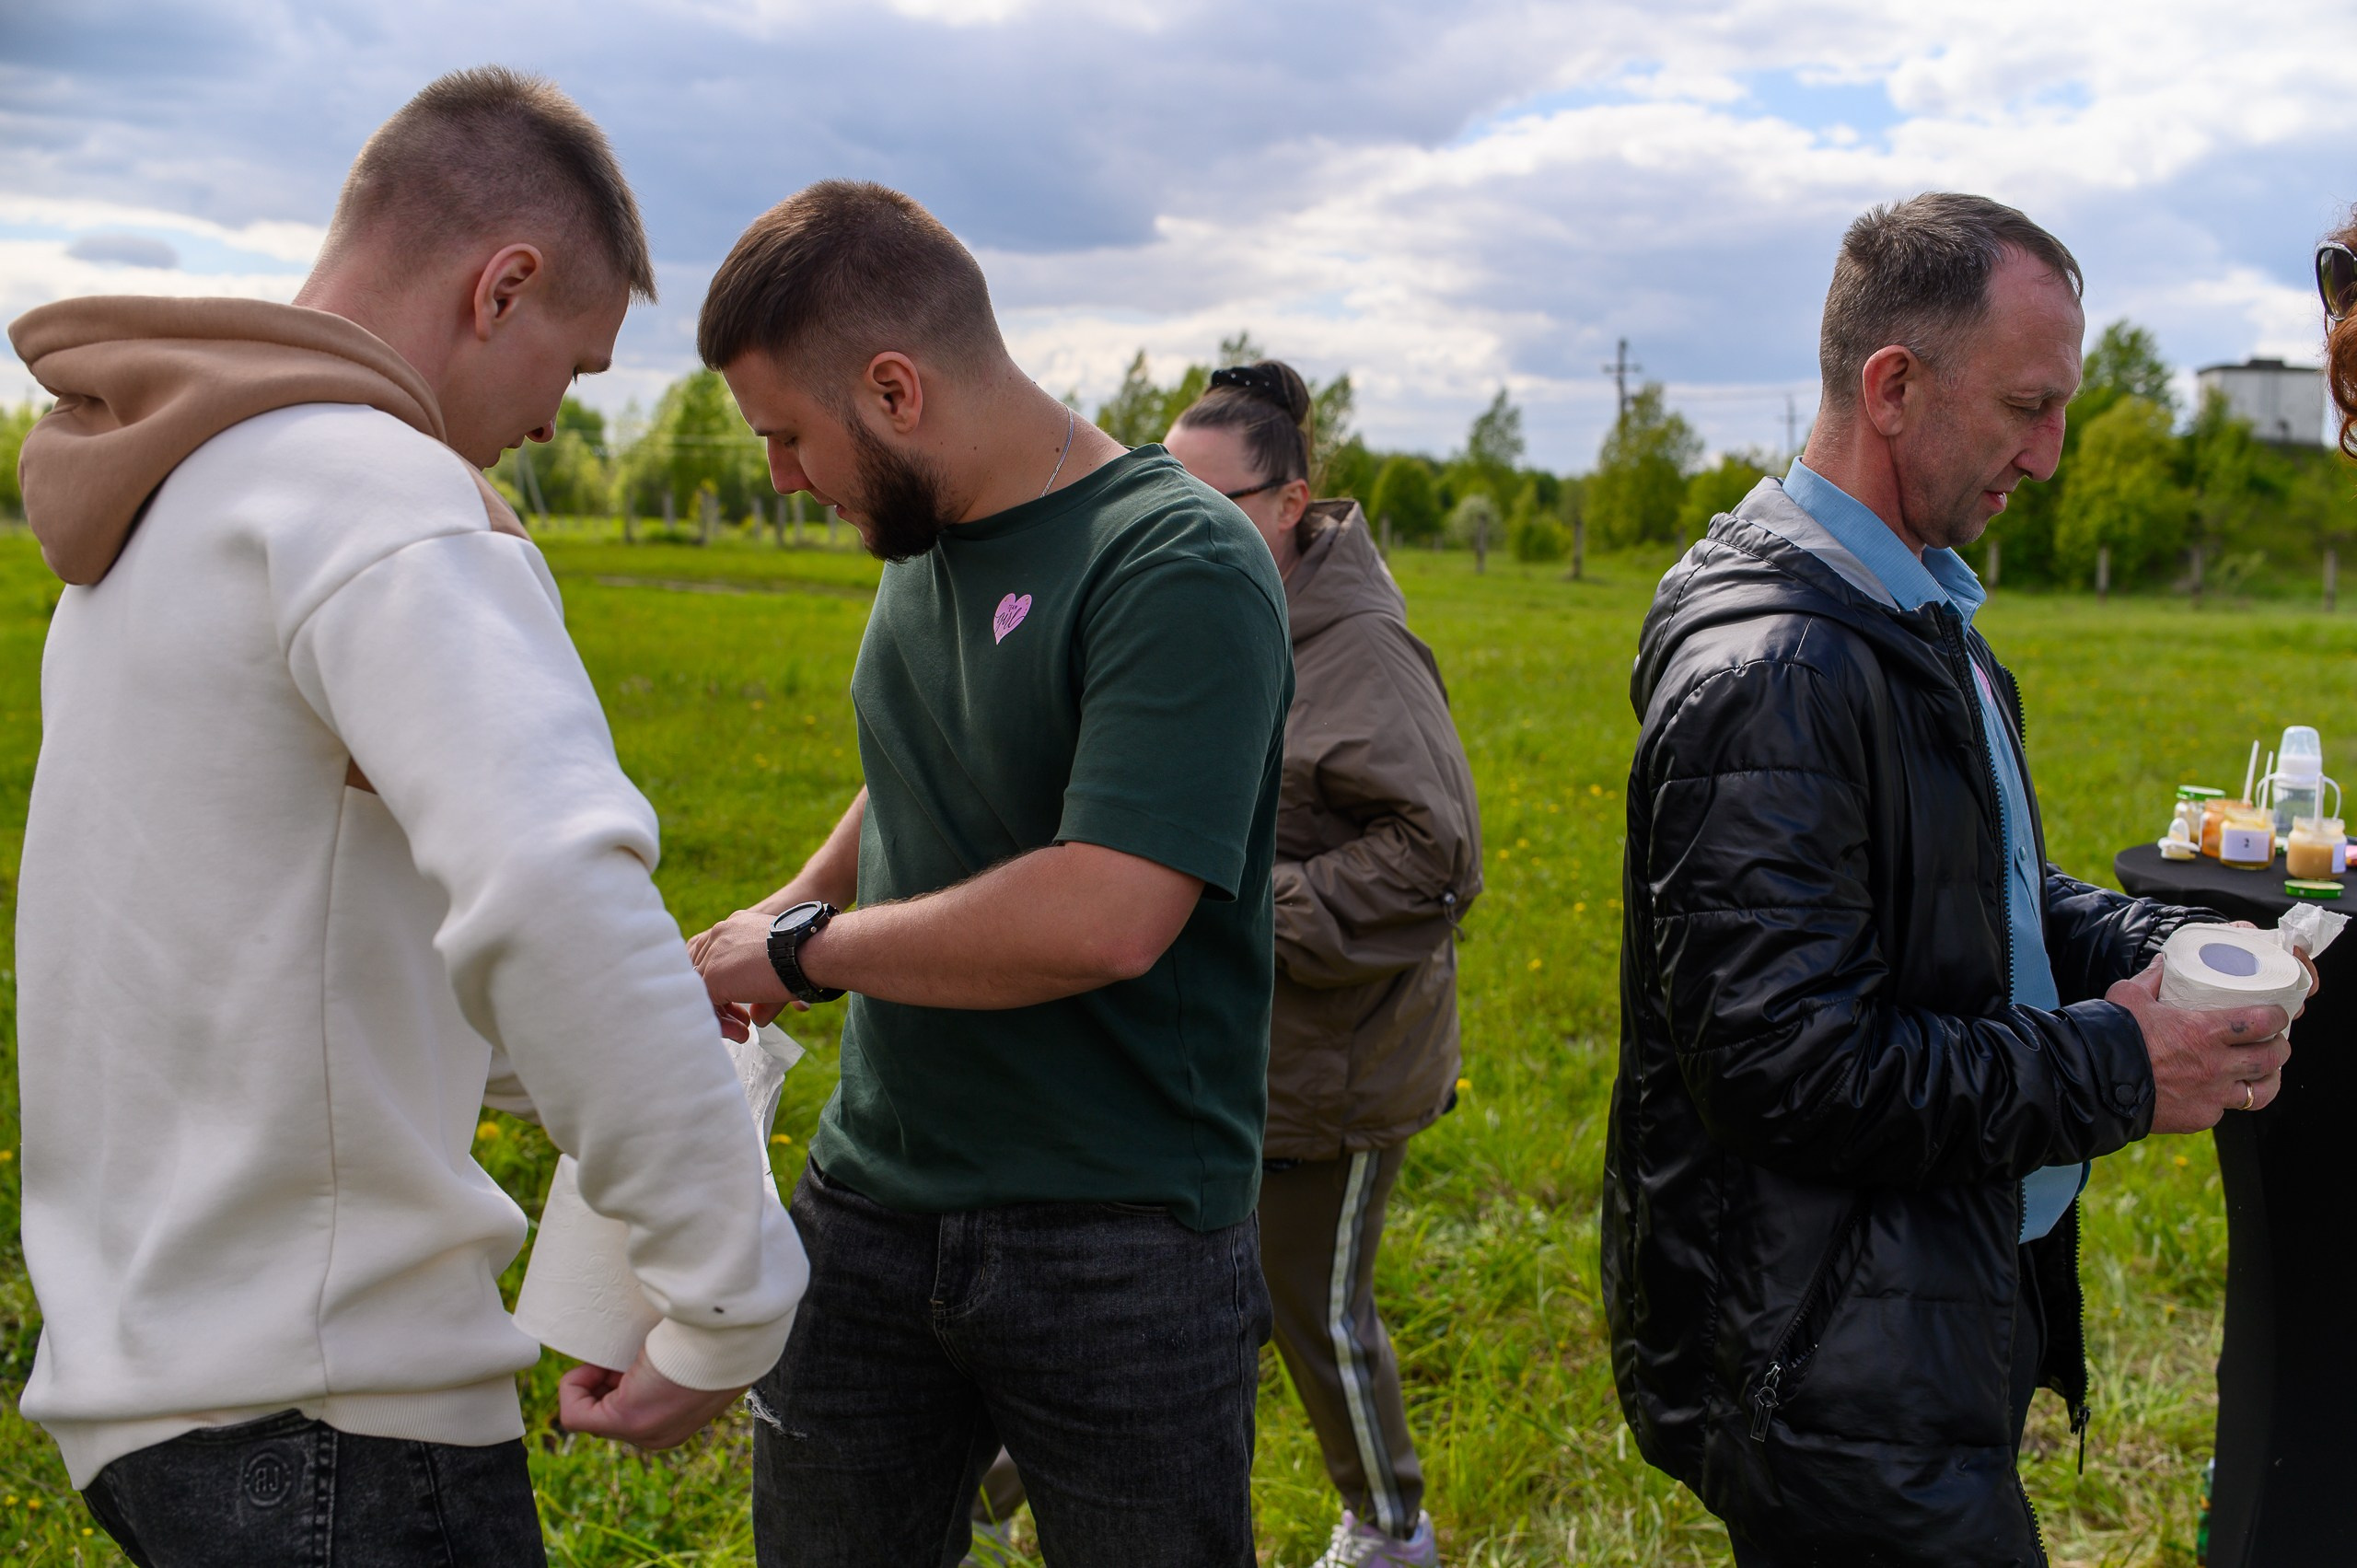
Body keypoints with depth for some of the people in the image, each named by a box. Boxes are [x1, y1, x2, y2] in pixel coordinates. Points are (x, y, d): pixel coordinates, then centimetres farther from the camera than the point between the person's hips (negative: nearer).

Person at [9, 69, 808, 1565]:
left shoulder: (164, 502, 13)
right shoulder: (381, 491, -20)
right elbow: (552, 885, -38)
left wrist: (561, 1061, 18)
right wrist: (734, 1298, -29)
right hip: (324, 1404, -10)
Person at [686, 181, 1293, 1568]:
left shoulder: (1180, 569, -18)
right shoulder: (926, 543, 7)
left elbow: (1105, 918, -28)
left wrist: (802, 954, -16)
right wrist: (791, 906, 8)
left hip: (1120, 1240, -7)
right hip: (874, 1206, 7)